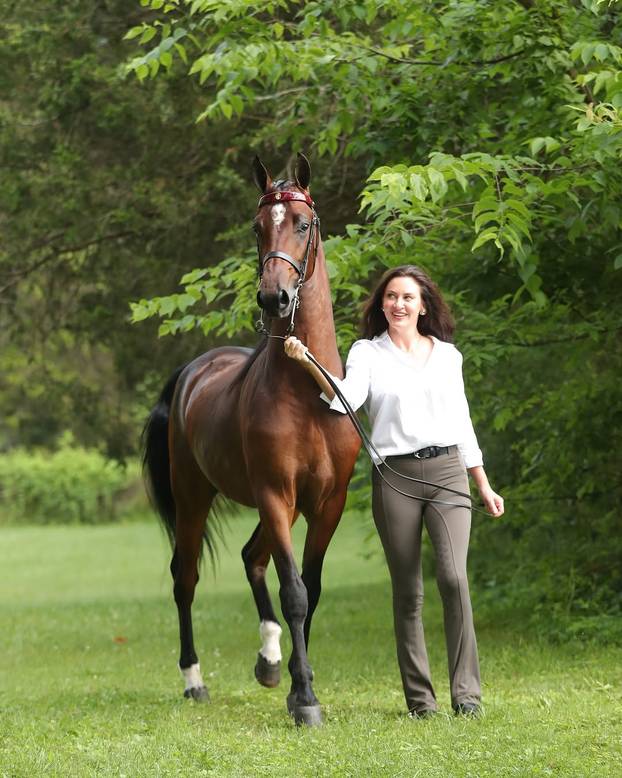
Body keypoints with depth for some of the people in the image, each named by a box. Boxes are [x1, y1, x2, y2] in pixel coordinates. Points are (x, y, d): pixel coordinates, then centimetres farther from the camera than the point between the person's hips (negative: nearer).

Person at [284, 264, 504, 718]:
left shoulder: (447, 355, 13)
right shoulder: (368, 353, 5)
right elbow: (347, 397, -15)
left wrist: (484, 485, 17)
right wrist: (309, 363, -31)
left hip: (448, 471, 1)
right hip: (395, 476, -1)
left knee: (454, 576, -15)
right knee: (408, 591, 2)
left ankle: (466, 692, -12)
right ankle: (420, 697, 9)